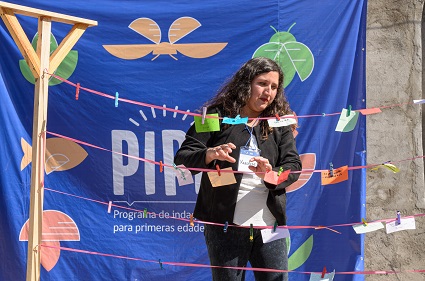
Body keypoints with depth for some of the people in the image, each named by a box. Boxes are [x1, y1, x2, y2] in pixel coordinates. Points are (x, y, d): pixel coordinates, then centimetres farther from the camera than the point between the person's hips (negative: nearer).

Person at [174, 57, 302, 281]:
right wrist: (209, 155, -25)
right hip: (224, 226, -2)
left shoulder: (279, 124, 11)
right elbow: (182, 156, -4)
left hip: (269, 227, 3)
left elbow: (293, 165, 3)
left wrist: (272, 174, -19)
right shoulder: (217, 116, 1)